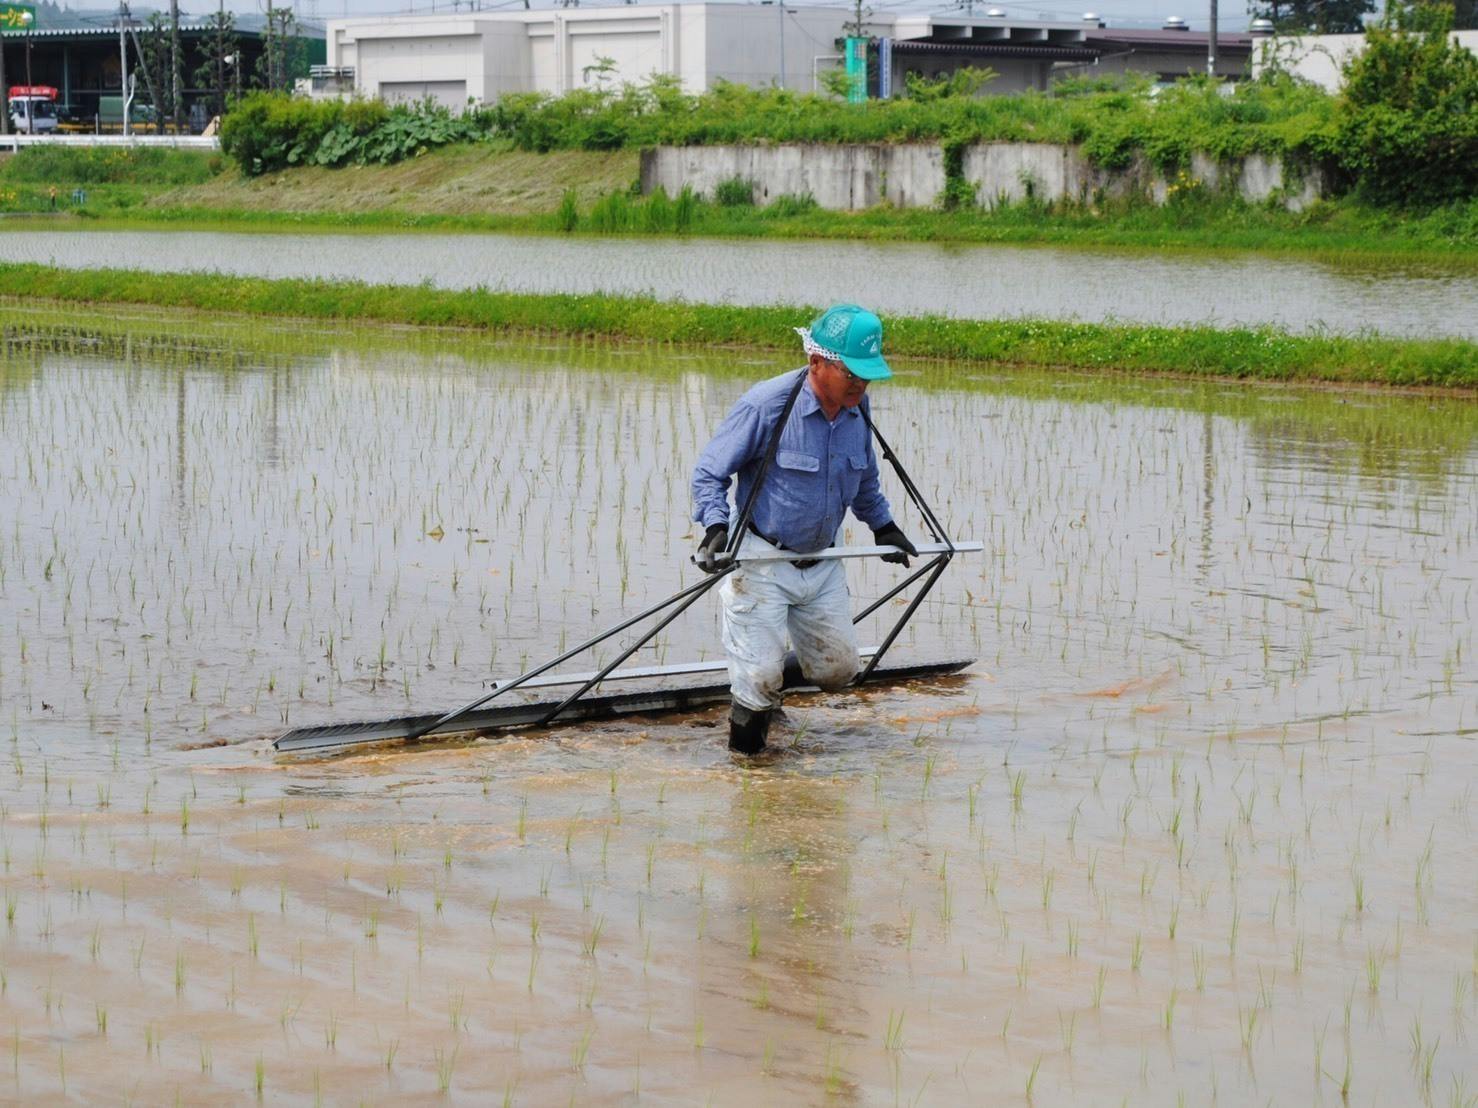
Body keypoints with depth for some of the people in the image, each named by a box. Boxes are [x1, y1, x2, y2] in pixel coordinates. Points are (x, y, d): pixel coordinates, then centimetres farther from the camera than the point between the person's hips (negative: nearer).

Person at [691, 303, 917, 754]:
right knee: (759, 677, -9)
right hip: (762, 561, -6)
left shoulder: (857, 408, -1)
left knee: (838, 670, 9)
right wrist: (715, 526, -27)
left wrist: (883, 526, 26)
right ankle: (744, 750, 18)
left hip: (822, 563, 6)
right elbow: (708, 472, -13)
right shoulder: (766, 404, -20)